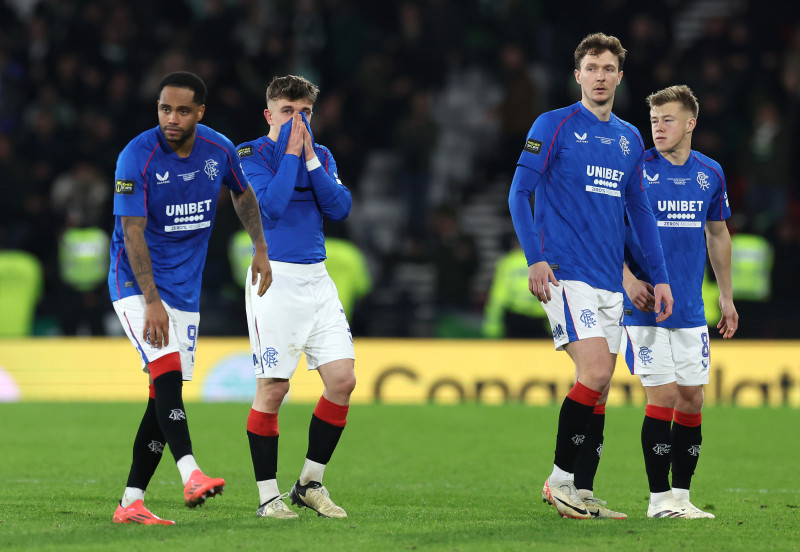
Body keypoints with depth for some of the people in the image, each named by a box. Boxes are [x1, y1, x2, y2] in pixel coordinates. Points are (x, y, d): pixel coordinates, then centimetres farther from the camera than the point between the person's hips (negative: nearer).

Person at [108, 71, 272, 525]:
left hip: (186, 287, 5)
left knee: (167, 394, 2)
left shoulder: (219, 150, -2)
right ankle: (190, 474, -35)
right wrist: (152, 300, -28)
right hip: (137, 284, -5)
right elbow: (132, 232, -20)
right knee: (167, 371, -26)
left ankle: (132, 502, 5)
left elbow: (243, 193, 21)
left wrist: (261, 248, 12)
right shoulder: (137, 156, -17)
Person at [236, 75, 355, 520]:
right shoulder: (252, 154, -3)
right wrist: (291, 153, -11)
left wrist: (311, 158, -5)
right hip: (275, 279, -5)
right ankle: (268, 496, 5)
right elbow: (270, 205, -18)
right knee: (273, 388, -5)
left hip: (316, 279, 5)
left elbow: (339, 208, 0)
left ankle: (311, 483, 11)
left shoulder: (321, 156, 13)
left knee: (343, 379, -3)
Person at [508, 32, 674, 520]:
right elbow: (519, 193, -5)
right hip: (566, 273, -6)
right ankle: (561, 479, -7)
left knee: (598, 389, 5)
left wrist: (660, 276, 16)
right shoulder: (554, 125, -2)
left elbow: (640, 210, 21)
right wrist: (535, 258, -16)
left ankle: (581, 492, 9)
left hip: (610, 279, 6)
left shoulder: (629, 138, 15)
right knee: (595, 374, -18)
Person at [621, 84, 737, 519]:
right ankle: (660, 498, -2)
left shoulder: (710, 174, 7)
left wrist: (727, 297, 19)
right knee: (663, 395, -9)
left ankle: (681, 494, 14)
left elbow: (717, 235, 19)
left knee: (692, 400, 4)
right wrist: (628, 279, -16)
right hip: (645, 304, -5)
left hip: (690, 307, 5)